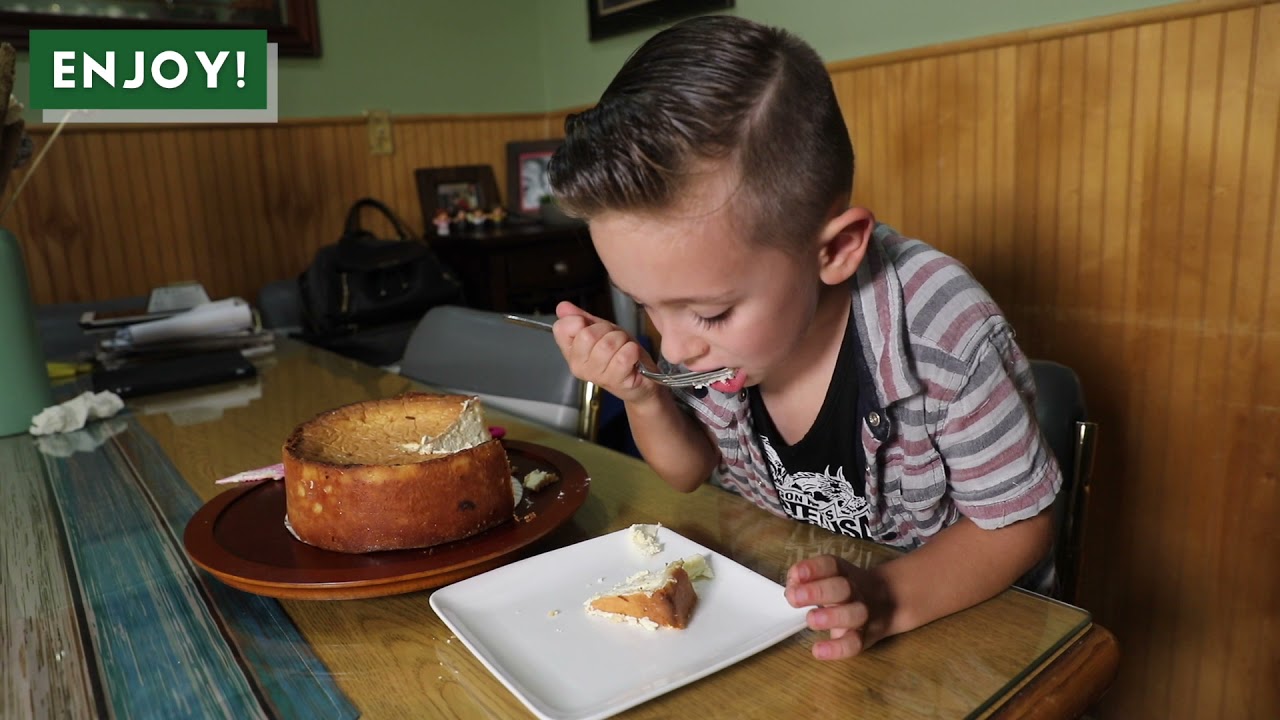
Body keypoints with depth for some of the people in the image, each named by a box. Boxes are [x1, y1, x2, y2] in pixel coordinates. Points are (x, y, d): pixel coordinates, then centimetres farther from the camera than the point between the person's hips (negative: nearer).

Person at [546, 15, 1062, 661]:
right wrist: (642, 396, -19)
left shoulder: (944, 338, -27)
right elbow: (692, 474, 1)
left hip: (944, 611, -1)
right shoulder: (715, 323, -14)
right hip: (764, 600, 2)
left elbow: (1017, 525, -13)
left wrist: (890, 599, -30)